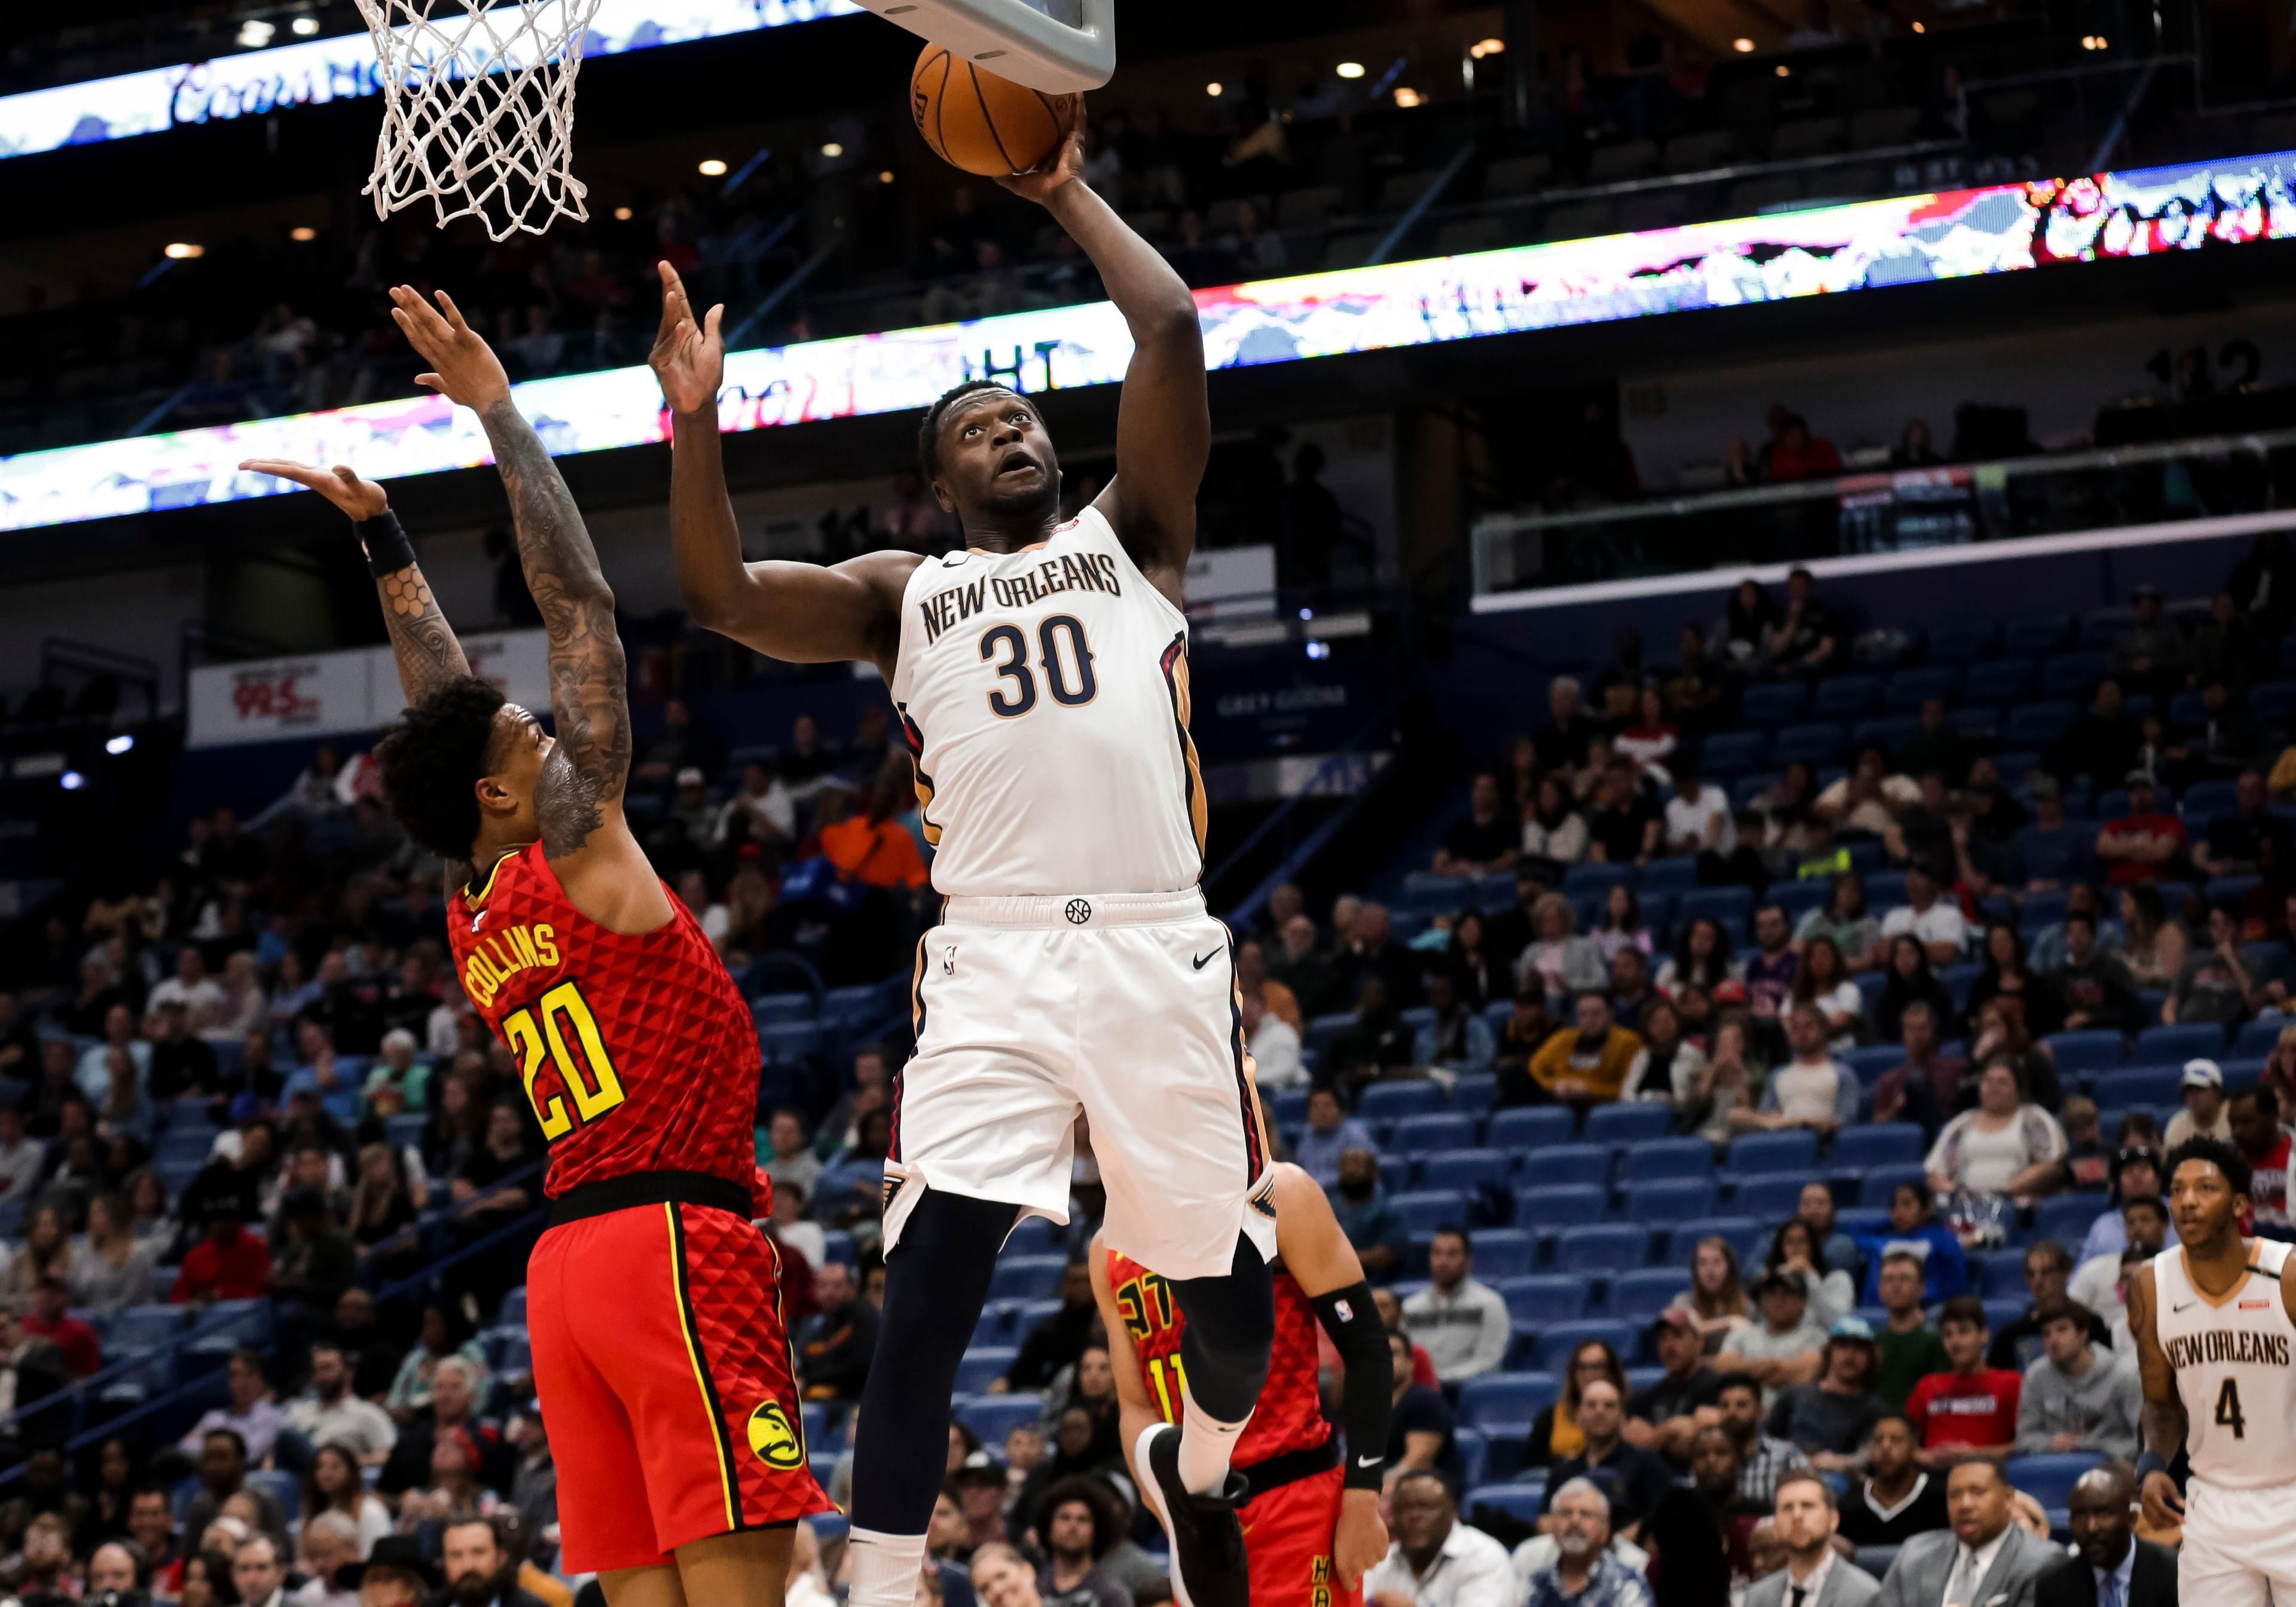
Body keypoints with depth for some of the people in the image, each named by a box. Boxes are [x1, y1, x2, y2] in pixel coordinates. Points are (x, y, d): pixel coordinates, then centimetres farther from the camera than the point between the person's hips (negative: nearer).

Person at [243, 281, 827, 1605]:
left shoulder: (472, 920, 15)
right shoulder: (580, 852, -3)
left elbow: (445, 704, 26)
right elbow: (583, 607, -2)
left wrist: (382, 537, 32)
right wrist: (500, 414, 2)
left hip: (569, 1260, 8)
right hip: (673, 1237, -8)